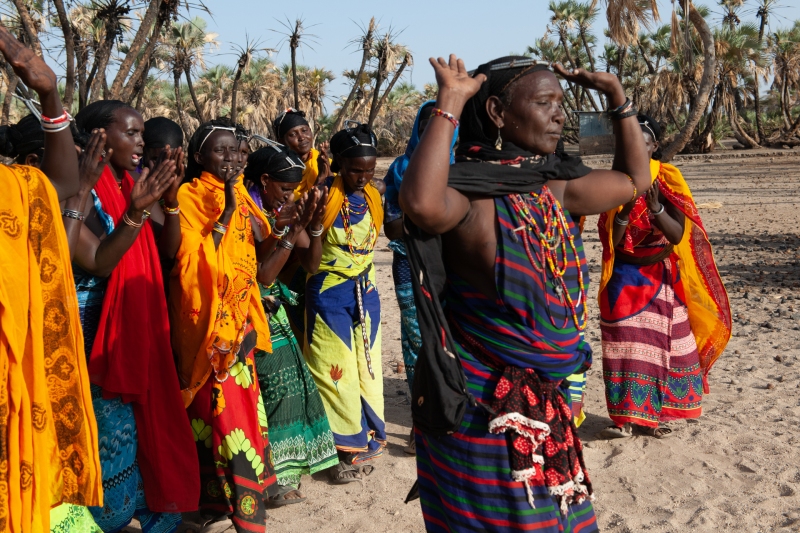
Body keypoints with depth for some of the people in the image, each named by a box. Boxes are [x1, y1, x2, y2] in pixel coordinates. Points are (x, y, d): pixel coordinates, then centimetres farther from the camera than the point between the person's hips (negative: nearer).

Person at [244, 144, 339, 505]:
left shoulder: (285, 210, 3)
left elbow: (310, 259, 4)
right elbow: (262, 276, -21)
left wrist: (314, 225, -13)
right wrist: (293, 230, -24)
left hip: (274, 311, 7)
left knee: (290, 384, 7)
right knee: (273, 389, -7)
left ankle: (285, 469, 20)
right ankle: (273, 479, 3)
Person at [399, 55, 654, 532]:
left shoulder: (554, 187, 5)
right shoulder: (470, 196, -19)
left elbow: (634, 180, 21)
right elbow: (421, 204, -43)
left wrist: (617, 95, 12)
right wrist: (450, 103, -32)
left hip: (546, 408, 8)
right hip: (480, 414, -7)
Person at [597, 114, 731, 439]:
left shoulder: (668, 181, -3)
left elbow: (679, 235, -13)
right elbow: (610, 239, -6)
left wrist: (655, 207, -29)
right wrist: (625, 210, -24)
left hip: (662, 277, 0)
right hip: (625, 279, 0)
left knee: (661, 344, 4)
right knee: (625, 345, -2)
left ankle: (652, 415, 17)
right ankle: (626, 417, 6)